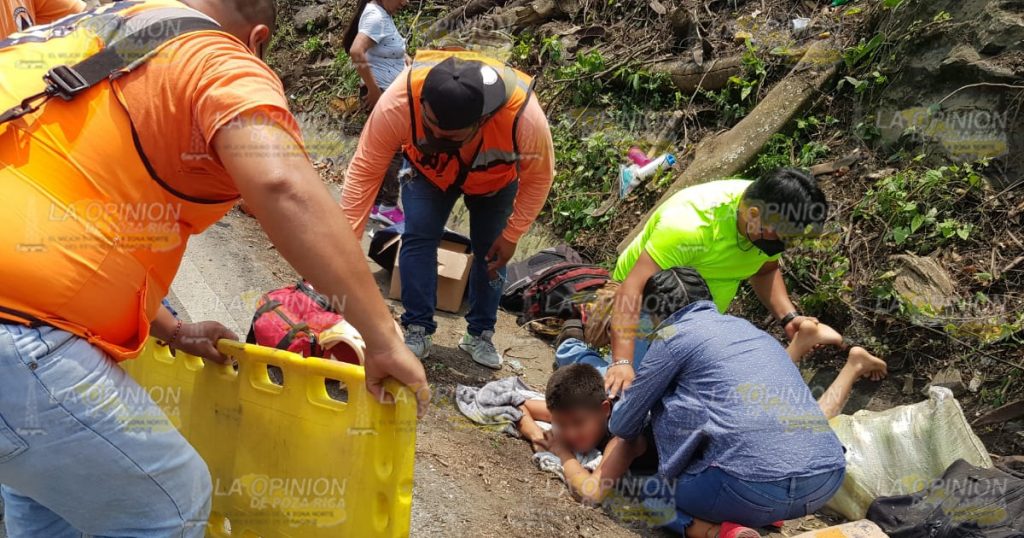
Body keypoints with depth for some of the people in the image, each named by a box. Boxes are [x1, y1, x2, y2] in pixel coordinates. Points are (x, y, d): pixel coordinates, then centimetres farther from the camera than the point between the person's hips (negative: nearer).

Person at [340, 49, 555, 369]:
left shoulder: (523, 117, -44)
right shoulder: (399, 101, -45)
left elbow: (539, 177, -23)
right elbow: (365, 170, -35)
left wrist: (511, 236, -17)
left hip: (495, 179, 0)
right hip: (429, 171, 0)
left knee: (489, 252, 0)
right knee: (418, 239, -14)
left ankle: (480, 335, 19)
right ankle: (417, 331, -1)